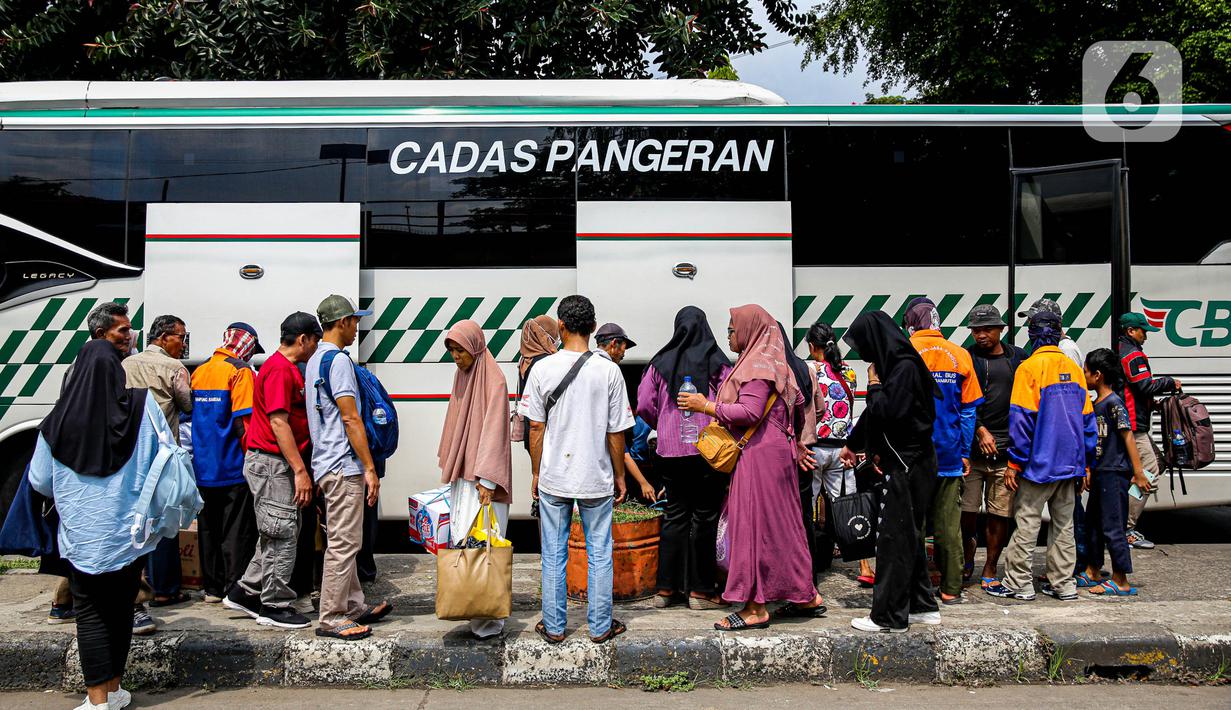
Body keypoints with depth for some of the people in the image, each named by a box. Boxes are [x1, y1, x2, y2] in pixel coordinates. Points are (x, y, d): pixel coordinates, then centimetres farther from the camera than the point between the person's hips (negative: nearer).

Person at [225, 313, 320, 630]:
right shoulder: (280, 369, -15)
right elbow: (278, 422, -21)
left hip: (278, 464, 10)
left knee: (274, 535, 16)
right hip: (271, 463, -10)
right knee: (283, 534, -4)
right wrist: (300, 470, -22)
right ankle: (275, 607, 5)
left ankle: (244, 593, 25)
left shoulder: (286, 368, 17)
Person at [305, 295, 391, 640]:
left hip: (327, 464, 10)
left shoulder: (314, 361, 16)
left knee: (344, 540, 16)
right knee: (344, 542, -5)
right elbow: (350, 418, -19)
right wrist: (370, 467, -16)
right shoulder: (338, 359, -14)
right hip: (343, 465, -10)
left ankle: (354, 606, 25)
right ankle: (331, 619, 1)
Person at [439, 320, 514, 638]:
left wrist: (487, 478, -25)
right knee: (460, 541, 7)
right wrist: (450, 466, 18)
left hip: (484, 476, -8)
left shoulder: (493, 379, -11)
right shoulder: (462, 376, 15)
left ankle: (489, 620, -4)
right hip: (462, 473, 8)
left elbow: (493, 429, -18)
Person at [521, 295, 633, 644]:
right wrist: (619, 475, 8)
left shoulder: (542, 368, -6)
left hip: (553, 477, 1)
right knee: (599, 553, 11)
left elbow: (535, 427, -2)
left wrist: (536, 473, 9)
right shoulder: (608, 370, -7)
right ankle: (600, 626, 19)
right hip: (597, 478, -1)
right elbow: (616, 431, -4)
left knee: (554, 555, 11)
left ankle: (553, 626, 21)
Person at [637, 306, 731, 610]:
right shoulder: (717, 362, -3)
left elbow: (644, 406, 1)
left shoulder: (660, 363, 4)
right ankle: (700, 590, 10)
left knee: (674, 516, 11)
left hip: (670, 451, 3)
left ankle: (666, 588, 15)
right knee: (704, 517, 5)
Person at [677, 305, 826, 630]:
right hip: (771, 453, 10)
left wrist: (706, 406, -14)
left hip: (760, 454, -10)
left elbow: (750, 411, -21)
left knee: (755, 523, -6)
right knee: (779, 525, 13)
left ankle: (755, 608, -1)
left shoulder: (757, 364, -13)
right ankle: (805, 596, 20)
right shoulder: (761, 361, 19)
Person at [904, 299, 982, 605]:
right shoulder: (960, 356, 4)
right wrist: (965, 452, 11)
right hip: (949, 455, 3)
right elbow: (968, 410, 6)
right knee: (948, 524, 8)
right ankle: (951, 589, 13)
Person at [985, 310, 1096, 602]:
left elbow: (1022, 419, -15)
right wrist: (1086, 463, 18)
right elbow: (1087, 419, 12)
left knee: (1027, 522, 0)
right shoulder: (1073, 369, 8)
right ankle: (1063, 584, 18)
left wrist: (1014, 463, -10)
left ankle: (1018, 583, 4)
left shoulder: (1030, 367, -11)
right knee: (1064, 524, 12)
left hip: (1040, 462, -6)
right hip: (1070, 463, 6)